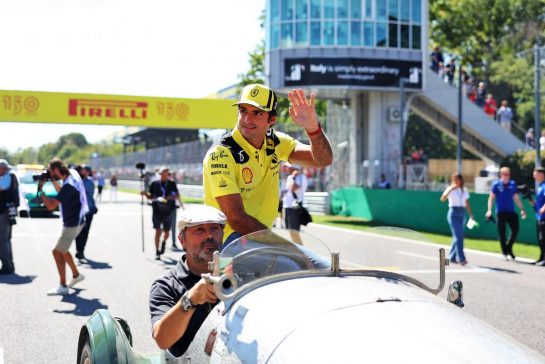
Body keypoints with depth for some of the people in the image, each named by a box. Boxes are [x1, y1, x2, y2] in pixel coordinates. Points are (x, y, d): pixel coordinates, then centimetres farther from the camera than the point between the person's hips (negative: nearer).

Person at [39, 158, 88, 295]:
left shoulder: (69, 185, -27)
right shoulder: (73, 174, 2)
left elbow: (51, 206, -27)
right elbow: (62, 193, 22)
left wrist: (41, 190, -16)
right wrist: (54, 181, 10)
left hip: (72, 224, -10)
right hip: (76, 221, 10)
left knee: (57, 252, -4)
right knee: (62, 250, 22)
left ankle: (63, 286, 1)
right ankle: (76, 275, 35)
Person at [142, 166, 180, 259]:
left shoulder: (172, 184, 4)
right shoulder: (154, 184, 4)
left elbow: (178, 196, 4)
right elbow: (150, 197, 9)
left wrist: (172, 197, -16)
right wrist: (146, 194, -11)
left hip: (168, 211, 1)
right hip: (157, 210, -1)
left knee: (166, 232, 7)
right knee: (158, 231, -8)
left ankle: (164, 242, 41)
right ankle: (157, 252, -2)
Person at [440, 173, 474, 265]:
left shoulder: (464, 190, 12)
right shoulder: (450, 189, -3)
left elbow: (467, 204, 17)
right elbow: (442, 199, -19)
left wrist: (471, 215, 11)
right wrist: (450, 190, -29)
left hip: (462, 213, 6)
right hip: (453, 213, -6)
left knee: (457, 236, 8)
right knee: (458, 236, -13)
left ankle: (452, 257, 19)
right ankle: (461, 258, -15)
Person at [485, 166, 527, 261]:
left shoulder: (512, 184, 8)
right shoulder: (496, 184, -2)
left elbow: (516, 198, 16)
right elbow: (491, 198, -2)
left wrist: (522, 209, 11)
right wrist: (489, 210, -12)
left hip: (511, 211, 3)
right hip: (500, 212, -3)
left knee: (515, 229, -5)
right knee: (502, 233, 0)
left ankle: (509, 248, 16)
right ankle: (505, 253, 10)